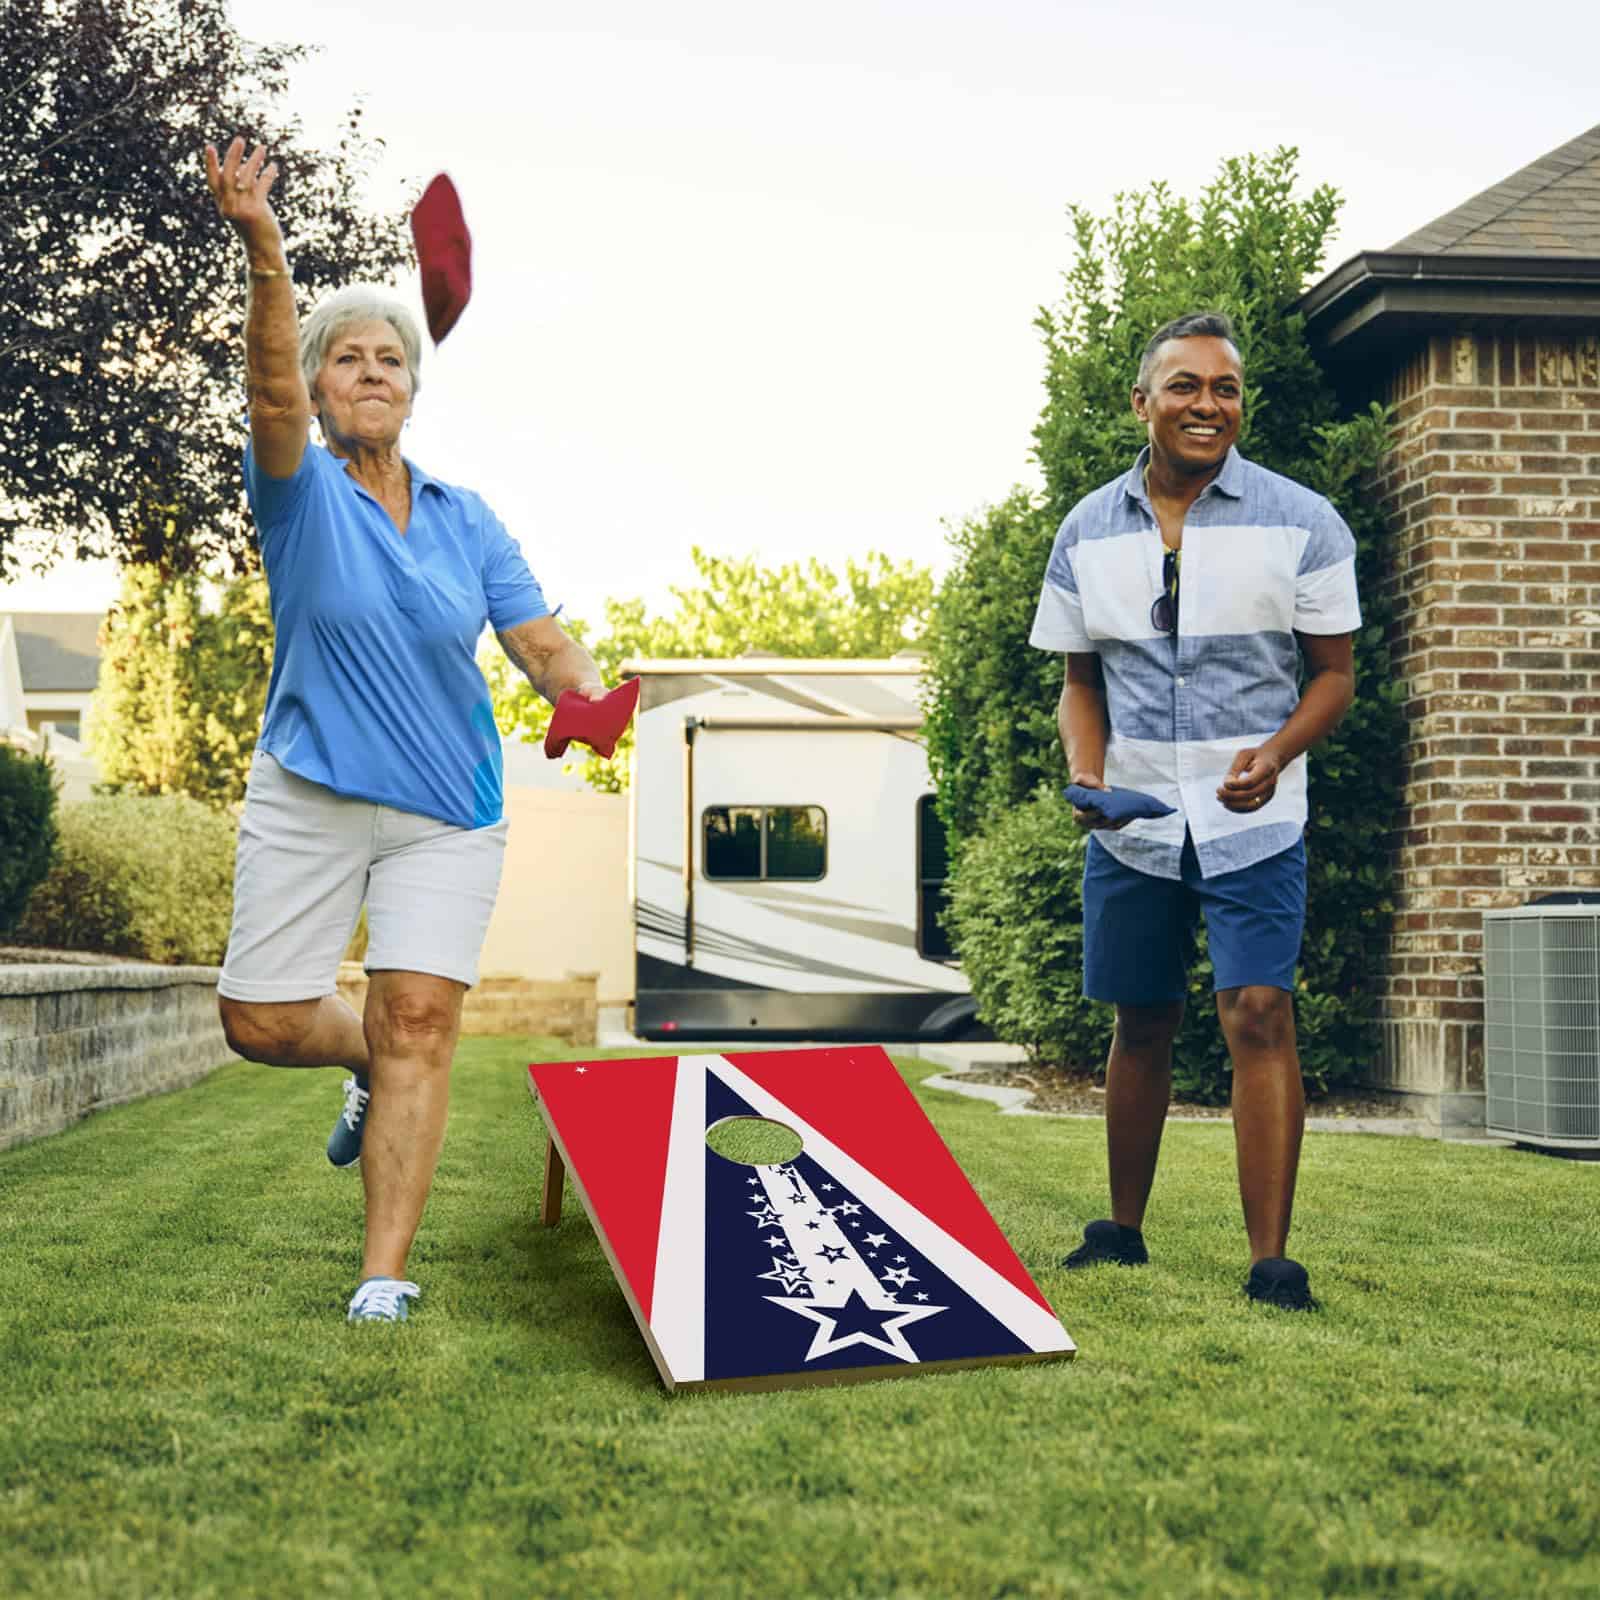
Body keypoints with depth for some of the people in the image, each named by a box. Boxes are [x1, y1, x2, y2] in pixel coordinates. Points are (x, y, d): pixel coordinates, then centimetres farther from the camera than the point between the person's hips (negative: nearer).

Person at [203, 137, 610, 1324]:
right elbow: (272, 396, -23)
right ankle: (367, 1060, 34)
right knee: (264, 1025, -1)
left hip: (450, 811, 1)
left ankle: (386, 1272, -3)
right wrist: (265, 253, -41)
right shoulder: (301, 493, -2)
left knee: (420, 1017, -9)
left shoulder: (467, 521, 7)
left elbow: (544, 645, 3)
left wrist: (592, 701, -22)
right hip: (310, 797, -1)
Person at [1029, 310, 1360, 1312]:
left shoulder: (1300, 522, -1)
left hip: (1254, 821, -3)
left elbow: (1335, 671, 2)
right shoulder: (1089, 531, 6)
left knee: (1259, 1013, -13)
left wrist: (1277, 752, -17)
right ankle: (1124, 1230, 26)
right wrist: (1086, 776, -6)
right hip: (1131, 822, 3)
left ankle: (1272, 1260, -9)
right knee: (1142, 1024, 11)